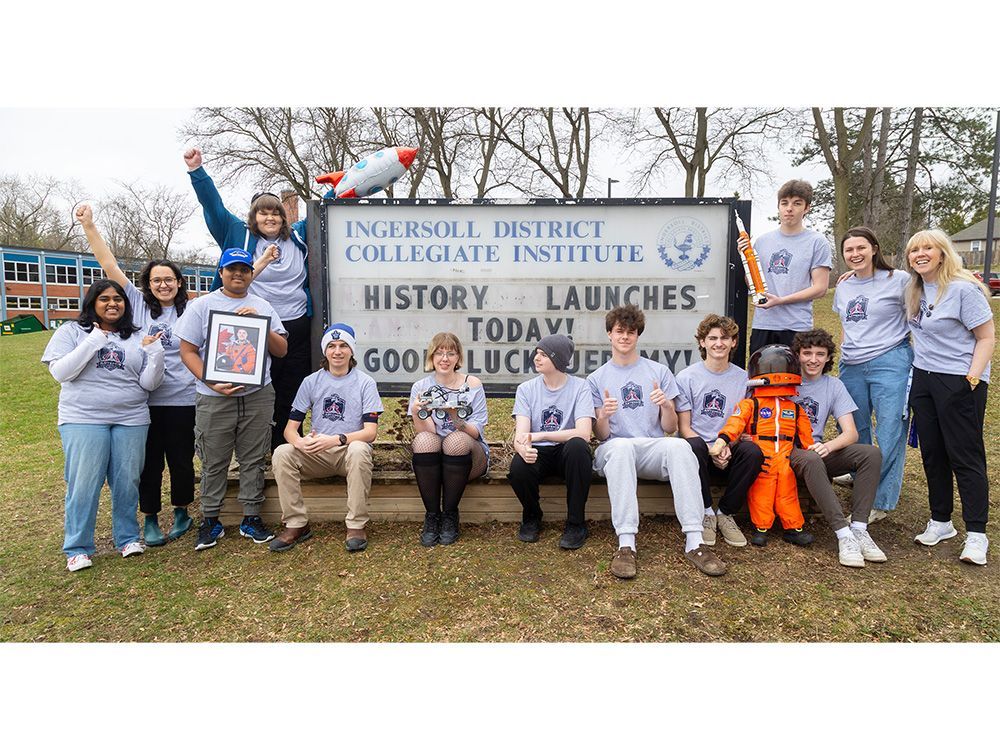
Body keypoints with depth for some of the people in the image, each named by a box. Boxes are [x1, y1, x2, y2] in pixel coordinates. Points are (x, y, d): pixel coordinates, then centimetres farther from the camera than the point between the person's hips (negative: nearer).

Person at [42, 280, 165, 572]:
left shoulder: (136, 338, 10)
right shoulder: (71, 331, 5)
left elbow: (149, 384, 5)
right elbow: (60, 372, -7)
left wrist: (155, 354, -12)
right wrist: (93, 342, -13)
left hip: (132, 420, 2)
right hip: (83, 419, -2)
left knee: (127, 481, 6)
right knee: (83, 483, -1)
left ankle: (127, 537, 21)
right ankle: (77, 548, 13)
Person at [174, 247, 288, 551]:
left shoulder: (262, 307, 11)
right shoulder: (202, 305, 3)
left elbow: (281, 350, 7)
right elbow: (188, 350, -1)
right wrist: (212, 383, -14)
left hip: (257, 395, 2)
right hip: (214, 398, -2)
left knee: (254, 460, 7)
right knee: (214, 463, 6)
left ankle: (251, 518, 18)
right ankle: (210, 521, 20)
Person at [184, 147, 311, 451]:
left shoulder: (298, 236, 12)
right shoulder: (240, 235, 6)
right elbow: (214, 206, 3)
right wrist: (196, 170, -4)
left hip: (297, 328, 3)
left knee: (292, 394, 9)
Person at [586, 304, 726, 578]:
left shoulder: (659, 372, 14)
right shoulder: (596, 379, 12)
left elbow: (670, 428, 10)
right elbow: (601, 436, 5)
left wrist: (666, 406, -12)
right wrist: (603, 416, -18)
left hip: (654, 448, 1)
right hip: (614, 450, -1)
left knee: (679, 445, -33)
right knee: (622, 446, -38)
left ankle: (694, 541, -35)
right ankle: (626, 544, -41)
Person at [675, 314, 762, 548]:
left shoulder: (743, 378, 9)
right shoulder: (687, 377, 1)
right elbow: (684, 427, -1)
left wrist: (728, 447, -12)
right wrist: (711, 451, -16)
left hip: (728, 452, 2)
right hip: (700, 450, -2)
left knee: (753, 452, -30)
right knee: (694, 446, -37)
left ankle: (725, 514, -10)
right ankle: (706, 513, -17)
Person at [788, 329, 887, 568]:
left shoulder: (834, 386, 9)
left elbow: (851, 432, 0)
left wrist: (828, 446, -22)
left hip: (817, 450, 5)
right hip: (786, 450, -4)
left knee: (871, 454, -18)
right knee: (811, 460, -38)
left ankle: (858, 528, -23)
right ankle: (844, 535, -36)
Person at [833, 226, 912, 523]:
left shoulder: (898, 280, -4)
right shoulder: (843, 288, 13)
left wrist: (917, 354, -4)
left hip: (890, 363, -5)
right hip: (851, 367, 6)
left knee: (890, 434, -4)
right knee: (855, 431, 12)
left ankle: (882, 502, 8)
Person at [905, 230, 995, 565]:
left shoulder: (963, 288, -12)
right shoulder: (915, 290, 7)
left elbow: (987, 337, -11)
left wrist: (972, 378, -17)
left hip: (959, 383, -6)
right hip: (923, 379, 7)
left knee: (965, 456, -2)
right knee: (932, 453, 11)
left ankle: (976, 534, 7)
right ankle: (940, 522, 23)